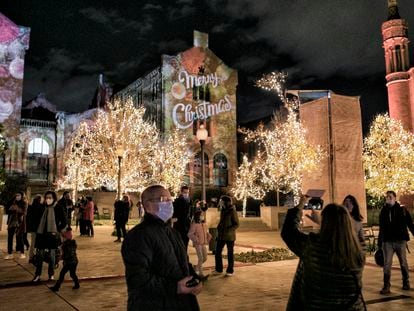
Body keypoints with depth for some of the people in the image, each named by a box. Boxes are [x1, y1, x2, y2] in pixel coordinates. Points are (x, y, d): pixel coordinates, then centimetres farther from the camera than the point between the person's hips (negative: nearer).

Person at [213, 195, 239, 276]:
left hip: (229, 236, -7)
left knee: (230, 253, 7)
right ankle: (219, 269, 22)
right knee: (218, 252, 8)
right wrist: (218, 228, 7)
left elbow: (236, 224, -13)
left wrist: (228, 230, -24)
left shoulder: (232, 211, -14)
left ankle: (230, 271, 19)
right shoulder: (223, 211, 7)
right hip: (221, 235, 7)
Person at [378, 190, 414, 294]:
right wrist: (379, 243, 11)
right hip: (387, 242, 1)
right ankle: (386, 286, -1)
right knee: (387, 264, -3)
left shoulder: (402, 210, -1)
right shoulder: (383, 211, 5)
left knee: (403, 263, 12)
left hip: (400, 241, -1)